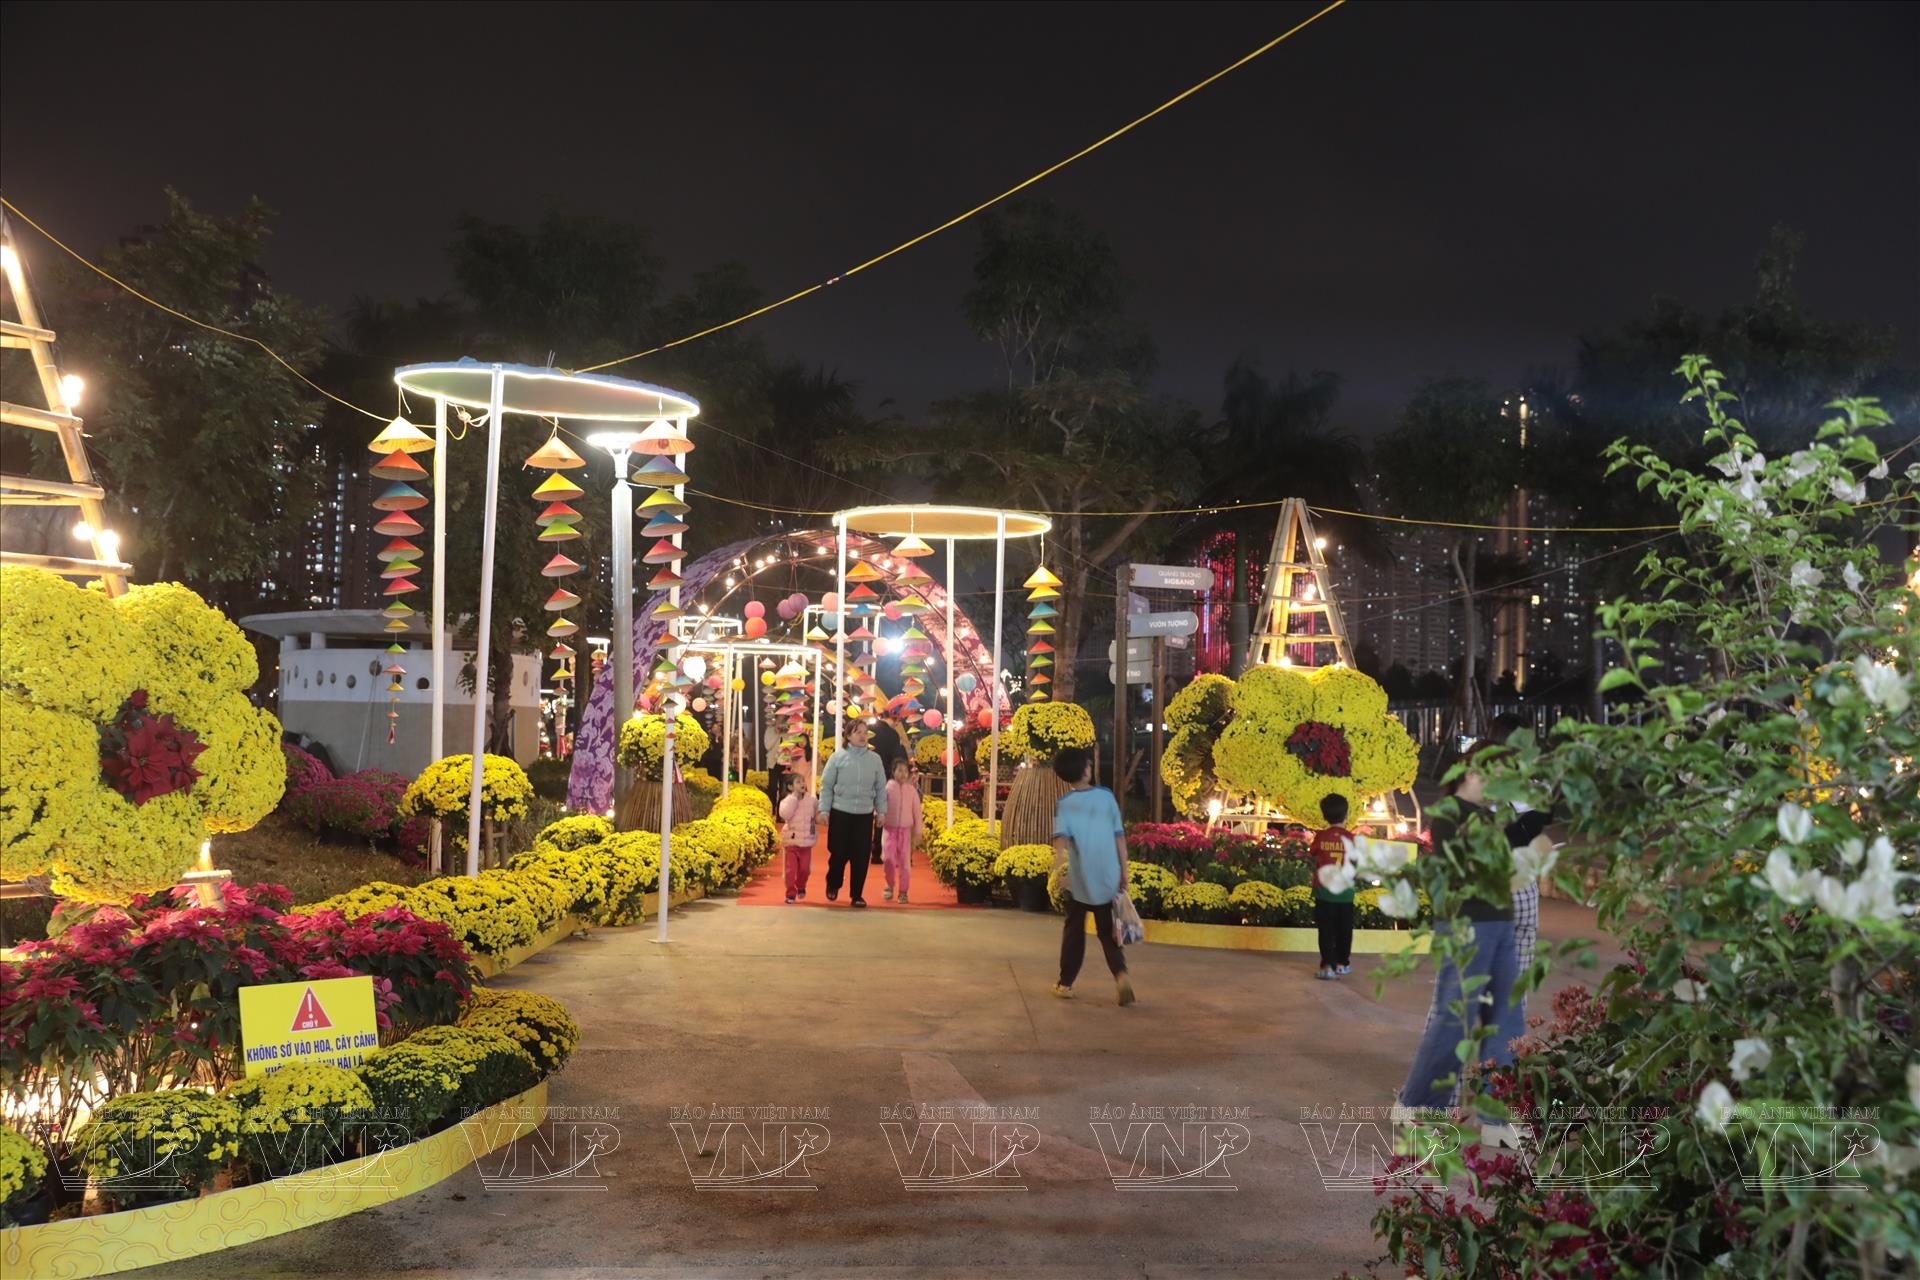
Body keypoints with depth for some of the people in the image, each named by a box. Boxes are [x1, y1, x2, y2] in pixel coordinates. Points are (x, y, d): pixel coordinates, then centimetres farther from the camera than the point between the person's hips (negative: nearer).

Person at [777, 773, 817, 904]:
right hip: (792, 841, -3)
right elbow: (784, 814, -27)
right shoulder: (787, 801, -7)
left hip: (806, 842, 3)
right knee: (791, 869, -2)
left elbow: (817, 817, 15)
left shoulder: (811, 801, 2)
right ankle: (791, 894, 8)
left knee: (805, 869, 9)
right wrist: (794, 797, -22)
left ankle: (801, 887, 36)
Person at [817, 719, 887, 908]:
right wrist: (824, 809, -6)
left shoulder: (875, 759, 3)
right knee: (839, 853, 5)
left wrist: (881, 811, 5)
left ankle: (857, 895, 13)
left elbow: (881, 788, 8)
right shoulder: (838, 757, -3)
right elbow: (826, 785, -1)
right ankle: (833, 885, 31)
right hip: (840, 813, -2)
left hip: (865, 815, 2)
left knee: (861, 857, 2)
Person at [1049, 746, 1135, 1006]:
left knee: (1074, 931, 13)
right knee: (1108, 930, 9)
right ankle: (1121, 974, -13)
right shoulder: (1106, 796, 1)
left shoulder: (1064, 804, -3)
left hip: (1079, 878, -1)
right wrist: (1124, 870, 8)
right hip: (1108, 877, 1)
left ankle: (1065, 983, 17)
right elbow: (1119, 836, 2)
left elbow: (1061, 838, -17)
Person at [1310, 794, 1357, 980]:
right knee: (1344, 929, 15)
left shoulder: (1320, 837, -6)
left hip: (1324, 890, -1)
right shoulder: (1351, 838, -6)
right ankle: (1342, 963, 26)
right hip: (1345, 891, 1)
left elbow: (1315, 859, 4)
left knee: (1326, 929, 1)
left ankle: (1328, 965, -9)